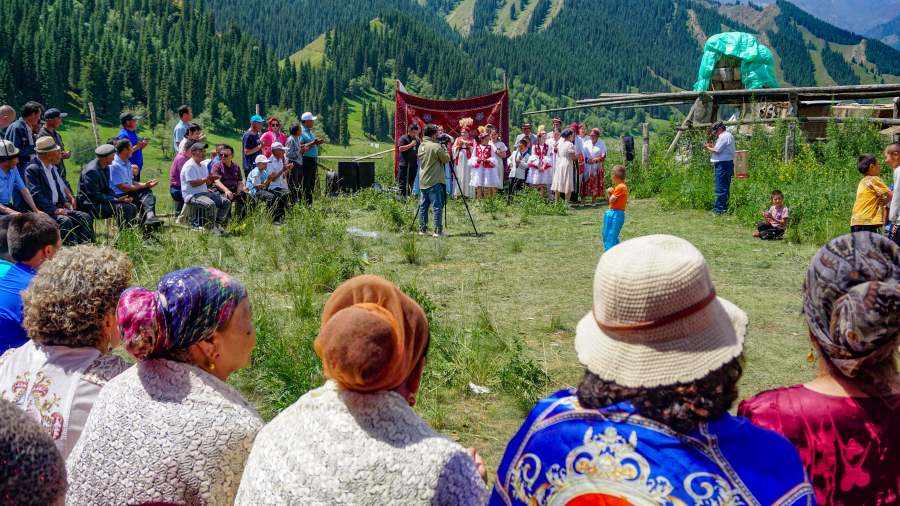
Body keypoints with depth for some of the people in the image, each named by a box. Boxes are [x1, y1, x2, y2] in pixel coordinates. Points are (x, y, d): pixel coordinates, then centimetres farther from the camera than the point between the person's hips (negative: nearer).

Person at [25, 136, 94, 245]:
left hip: (58, 207, 8)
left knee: (85, 217, -8)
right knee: (65, 221, -32)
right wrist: (54, 210, -23)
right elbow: (36, 195, -18)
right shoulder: (32, 169, -10)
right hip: (44, 211, -8)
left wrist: (66, 202, 3)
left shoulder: (53, 167, 17)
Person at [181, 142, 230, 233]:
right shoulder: (189, 166, -11)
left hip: (204, 192, 9)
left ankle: (218, 225, -3)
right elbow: (193, 184, -19)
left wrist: (211, 180, -2)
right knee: (210, 204, -35)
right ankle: (211, 228, -21)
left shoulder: (202, 166, 19)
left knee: (226, 202, -4)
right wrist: (207, 179, -21)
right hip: (192, 195, -9)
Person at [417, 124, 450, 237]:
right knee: (438, 206, -4)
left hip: (423, 181, 8)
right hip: (434, 182, -8)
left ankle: (422, 229, 12)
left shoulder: (421, 146, 11)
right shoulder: (436, 146, -14)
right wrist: (444, 148, 7)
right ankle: (438, 230, -5)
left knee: (423, 206, 10)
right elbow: (446, 159, -9)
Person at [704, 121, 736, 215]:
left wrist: (708, 148, 0)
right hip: (728, 162, 11)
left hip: (722, 164, -11)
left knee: (720, 188, -9)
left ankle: (719, 209, -8)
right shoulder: (729, 136, 20)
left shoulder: (724, 137, -13)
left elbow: (717, 151, -17)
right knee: (725, 188, 13)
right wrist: (712, 145, 11)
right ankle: (724, 207, 17)